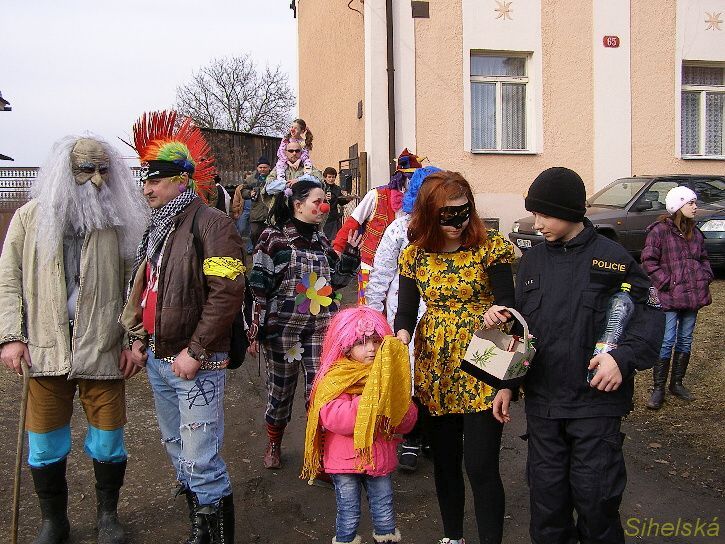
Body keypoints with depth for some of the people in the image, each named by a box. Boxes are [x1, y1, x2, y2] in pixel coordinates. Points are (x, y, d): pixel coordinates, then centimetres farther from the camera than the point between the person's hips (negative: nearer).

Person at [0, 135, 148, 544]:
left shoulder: (119, 222, 2)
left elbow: (133, 287, 1)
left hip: (104, 352, -1)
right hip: (46, 352, 1)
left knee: (109, 442, 9)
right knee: (45, 447, 11)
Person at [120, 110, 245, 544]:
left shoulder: (210, 223, -14)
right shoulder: (157, 228, 14)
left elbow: (227, 292, -21)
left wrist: (196, 352, -21)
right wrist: (139, 338, 13)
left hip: (197, 363, -9)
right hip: (158, 360, 9)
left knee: (202, 463, -7)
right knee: (178, 452, 20)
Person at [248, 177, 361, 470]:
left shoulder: (321, 241, 10)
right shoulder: (273, 238, -6)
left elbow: (336, 281, 15)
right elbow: (258, 286, -7)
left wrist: (350, 254, 1)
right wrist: (255, 329, -9)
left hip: (321, 328, 4)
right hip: (283, 327, -4)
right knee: (280, 387, 10)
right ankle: (274, 444, 34)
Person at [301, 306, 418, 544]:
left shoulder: (388, 376, 4)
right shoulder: (335, 379, -12)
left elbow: (407, 422, 3)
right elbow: (335, 419, -29)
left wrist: (397, 405, -18)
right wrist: (370, 400, -28)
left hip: (380, 459, 4)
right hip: (345, 461, -4)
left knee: (385, 516, 13)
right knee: (349, 517, 7)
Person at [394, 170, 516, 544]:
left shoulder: (490, 247, -7)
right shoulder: (415, 255, 2)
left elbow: (506, 303, -8)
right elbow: (406, 310, 0)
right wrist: (401, 336, -21)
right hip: (434, 370, 4)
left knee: (480, 466, -4)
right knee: (444, 461, 16)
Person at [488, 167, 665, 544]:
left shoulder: (611, 257, -6)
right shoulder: (531, 261, 7)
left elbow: (650, 313, -5)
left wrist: (624, 356, -20)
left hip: (596, 401, -4)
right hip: (541, 403, 4)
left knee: (596, 499, 5)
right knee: (546, 497, 12)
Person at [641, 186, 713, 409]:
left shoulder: (695, 233, 12)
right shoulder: (659, 230, -9)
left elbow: (704, 259, 23)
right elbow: (648, 261, -11)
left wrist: (705, 277, 6)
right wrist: (666, 282, -16)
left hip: (693, 295, 7)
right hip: (669, 296, -7)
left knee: (685, 340, 13)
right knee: (667, 342, -5)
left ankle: (677, 383, 27)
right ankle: (658, 389, 5)